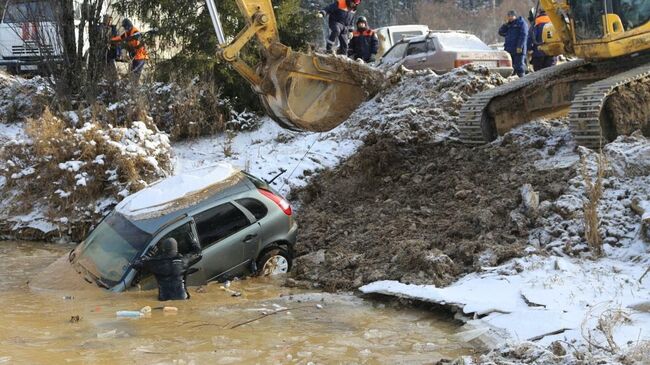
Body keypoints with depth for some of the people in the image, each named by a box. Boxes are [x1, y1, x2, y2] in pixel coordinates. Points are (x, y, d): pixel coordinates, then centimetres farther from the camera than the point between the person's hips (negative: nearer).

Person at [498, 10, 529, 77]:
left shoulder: (521, 23, -2)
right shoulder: (509, 25, 22)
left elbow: (523, 35, -12)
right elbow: (501, 32, 19)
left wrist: (520, 47, -21)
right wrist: (505, 24, 6)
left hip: (518, 51, -7)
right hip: (509, 50, 7)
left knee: (519, 67, -9)